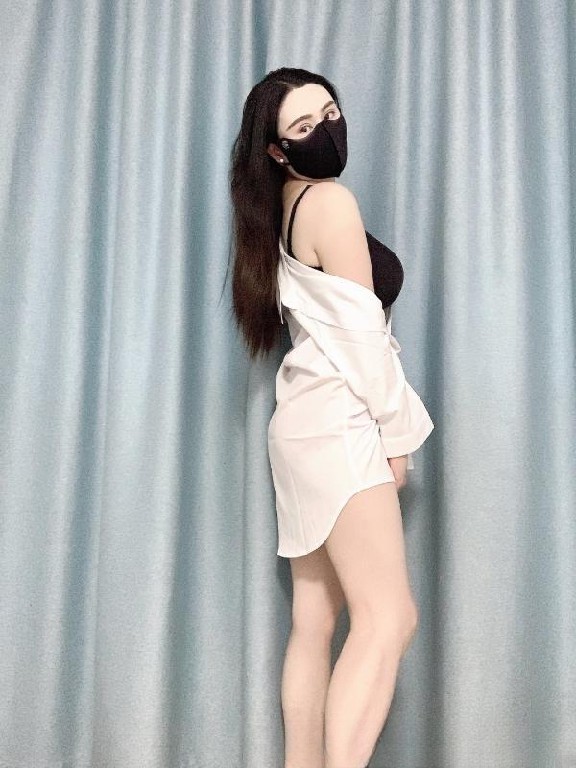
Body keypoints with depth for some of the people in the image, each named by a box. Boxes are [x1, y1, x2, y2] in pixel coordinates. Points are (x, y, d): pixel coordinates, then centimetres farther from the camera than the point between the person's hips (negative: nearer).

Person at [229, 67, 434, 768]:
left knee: (315, 622, 8)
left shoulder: (284, 211, 19)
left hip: (306, 423, 10)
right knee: (388, 619, -13)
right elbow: (360, 329, -13)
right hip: (339, 423, -9)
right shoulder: (332, 201, -8)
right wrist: (396, 430, -6)